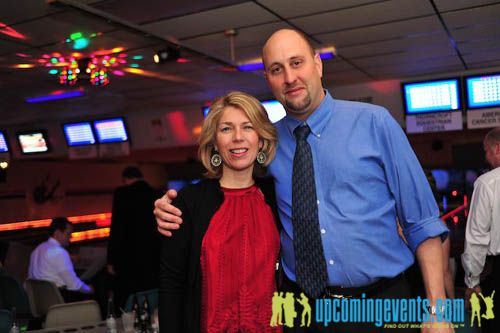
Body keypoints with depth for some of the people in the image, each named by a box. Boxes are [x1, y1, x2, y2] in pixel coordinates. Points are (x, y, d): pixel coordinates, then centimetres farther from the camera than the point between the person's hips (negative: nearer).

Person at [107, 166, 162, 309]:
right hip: (154, 259, 5)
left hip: (128, 259, -4)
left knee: (126, 305, 2)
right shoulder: (157, 195, 8)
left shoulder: (122, 193, -4)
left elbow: (116, 229, -9)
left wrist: (111, 260, -5)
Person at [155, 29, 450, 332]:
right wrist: (174, 209, -6)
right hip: (302, 307, 2)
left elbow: (422, 222, -4)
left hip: (383, 305, -1)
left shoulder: (374, 122, -5)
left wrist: (436, 305, -9)